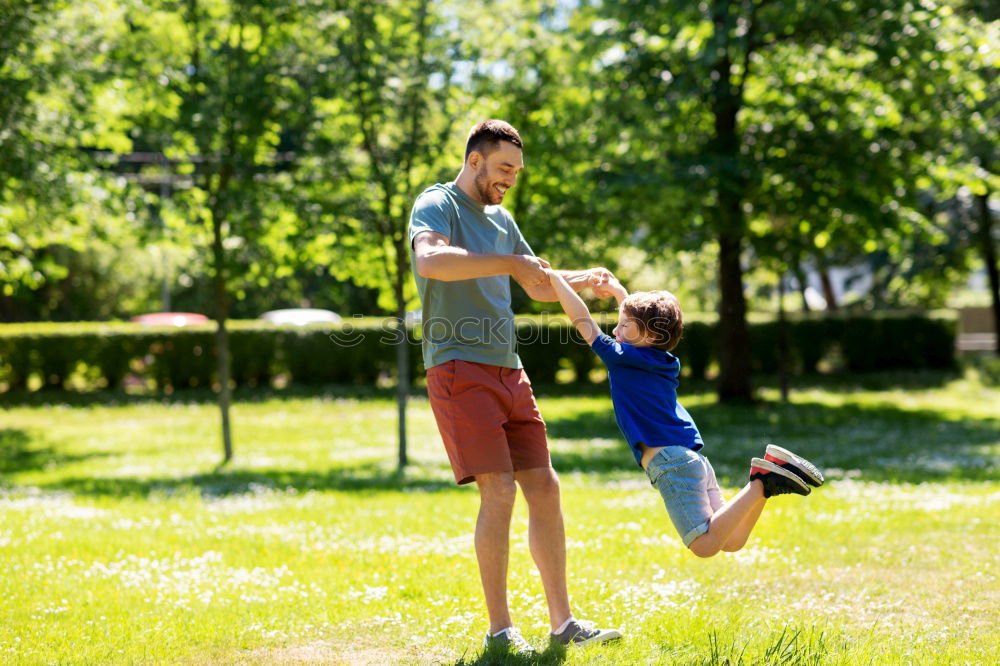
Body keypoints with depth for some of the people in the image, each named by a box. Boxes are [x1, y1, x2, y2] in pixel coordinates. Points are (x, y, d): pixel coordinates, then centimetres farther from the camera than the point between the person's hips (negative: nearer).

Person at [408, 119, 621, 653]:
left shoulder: (500, 218, 20)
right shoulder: (437, 204, -4)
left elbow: (538, 286, 32)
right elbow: (430, 261, -27)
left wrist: (583, 280, 13)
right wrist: (511, 262, -27)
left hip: (508, 372, 8)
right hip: (459, 369, -8)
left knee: (544, 488, 4)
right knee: (499, 491, -15)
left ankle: (563, 623, 10)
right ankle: (500, 629, -5)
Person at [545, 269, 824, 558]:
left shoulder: (621, 358, -2)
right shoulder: (663, 361, 20)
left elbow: (583, 321, 3)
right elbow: (642, 319, 41)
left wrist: (555, 278, 11)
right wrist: (618, 292, 44)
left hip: (671, 463, -8)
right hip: (694, 458, 8)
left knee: (706, 545, -15)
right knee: (732, 542, 5)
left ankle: (761, 483, -19)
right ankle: (767, 476, -5)